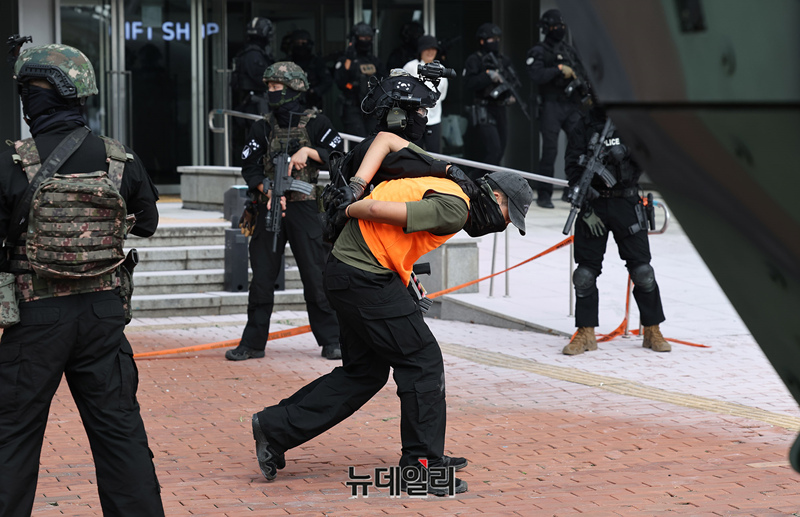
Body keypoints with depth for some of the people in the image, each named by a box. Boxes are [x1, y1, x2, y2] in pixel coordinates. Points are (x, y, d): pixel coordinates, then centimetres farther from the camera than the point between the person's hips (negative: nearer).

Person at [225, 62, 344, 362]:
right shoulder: (263, 128, 10)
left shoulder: (315, 123, 2)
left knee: (315, 275, -2)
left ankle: (330, 340, 7)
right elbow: (249, 167, 5)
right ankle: (253, 343, 11)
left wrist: (308, 151, -17)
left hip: (304, 209, -3)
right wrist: (269, 190, -12)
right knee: (262, 277, 5)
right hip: (269, 206, 3)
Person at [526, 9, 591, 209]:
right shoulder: (538, 52, 0)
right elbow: (537, 75, -16)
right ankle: (544, 194, 1)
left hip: (573, 105, 5)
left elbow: (581, 73, 24)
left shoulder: (570, 50, 18)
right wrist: (559, 69, -18)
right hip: (552, 105, -5)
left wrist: (586, 92, 10)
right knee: (550, 150, -7)